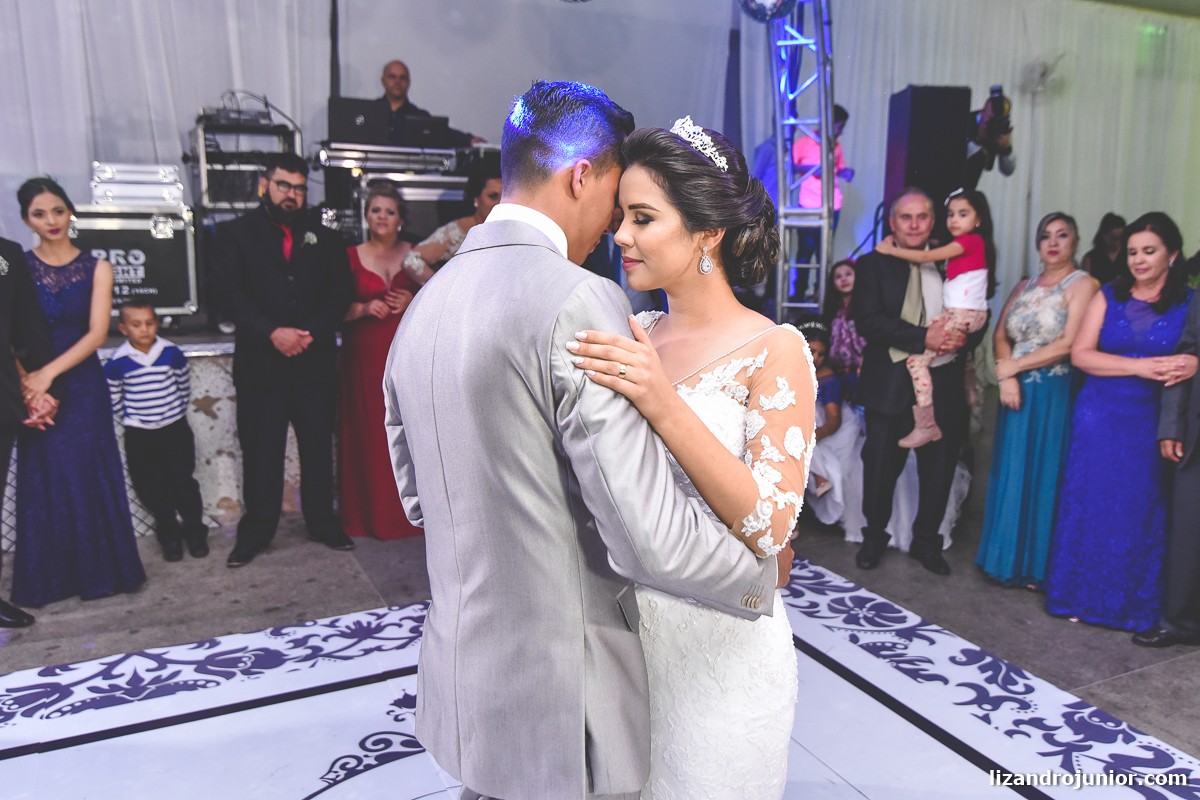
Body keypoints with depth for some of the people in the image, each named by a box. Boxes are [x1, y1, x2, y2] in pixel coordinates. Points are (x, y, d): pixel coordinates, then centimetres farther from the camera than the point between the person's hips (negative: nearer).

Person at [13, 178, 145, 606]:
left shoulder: (96, 267, 2)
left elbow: (97, 333, -7)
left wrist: (50, 373, -17)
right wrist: (28, 388, -16)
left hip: (82, 384, 0)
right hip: (33, 385, 0)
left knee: (90, 477, 2)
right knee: (44, 480, 5)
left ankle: (99, 570, 15)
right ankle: (48, 578, 17)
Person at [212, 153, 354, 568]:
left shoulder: (322, 238, 13)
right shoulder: (235, 233, 5)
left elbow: (339, 292, 3)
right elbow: (232, 295, -6)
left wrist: (311, 332, -11)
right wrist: (272, 333, -18)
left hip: (316, 361, 2)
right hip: (260, 363, -2)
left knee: (318, 447, 10)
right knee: (261, 452, 4)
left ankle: (322, 522, 23)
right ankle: (256, 531, 17)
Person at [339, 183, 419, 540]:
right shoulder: (351, 257, 5)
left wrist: (414, 302, -8)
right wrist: (364, 308, -14)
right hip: (366, 358, -1)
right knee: (369, 434, -1)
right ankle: (371, 516, 10)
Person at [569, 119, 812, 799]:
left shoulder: (774, 350, -15)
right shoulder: (635, 336, 0)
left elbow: (770, 528, -24)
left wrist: (666, 407, -33)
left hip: (719, 648, -5)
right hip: (623, 625, 5)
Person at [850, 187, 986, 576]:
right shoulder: (873, 265, 0)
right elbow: (868, 320, -13)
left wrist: (964, 337, -14)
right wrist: (923, 338, -22)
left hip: (944, 384, 3)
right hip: (891, 384, -3)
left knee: (939, 469, 11)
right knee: (881, 467, 7)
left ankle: (926, 541, 30)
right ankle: (874, 538, 28)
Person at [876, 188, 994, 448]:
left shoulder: (971, 240, -12)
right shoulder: (961, 246, 17)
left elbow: (927, 256, -16)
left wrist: (890, 250, -9)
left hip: (963, 315, -11)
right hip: (966, 314, 11)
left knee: (917, 358, -16)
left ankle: (926, 426, -16)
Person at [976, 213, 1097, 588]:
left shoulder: (1082, 284, -4)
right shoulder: (1025, 286, 14)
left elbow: (1067, 345, -13)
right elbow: (1000, 335, 6)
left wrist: (1015, 365, -8)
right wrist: (1005, 377, -10)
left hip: (1053, 393, -5)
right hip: (1016, 389, 5)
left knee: (1042, 474, 1)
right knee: (1011, 473, 8)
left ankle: (1038, 564, 14)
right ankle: (1009, 558, 20)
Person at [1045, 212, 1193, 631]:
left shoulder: (1189, 302, 2)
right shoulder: (1109, 296, 4)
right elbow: (1081, 354, -2)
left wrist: (1190, 365, -24)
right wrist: (1140, 366, -14)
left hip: (1152, 423, -1)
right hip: (1100, 417, 1)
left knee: (1139, 512, 6)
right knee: (1090, 506, 5)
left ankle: (1133, 604, 20)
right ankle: (1081, 594, 17)